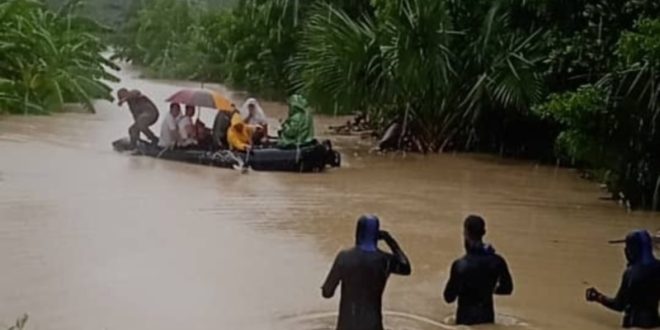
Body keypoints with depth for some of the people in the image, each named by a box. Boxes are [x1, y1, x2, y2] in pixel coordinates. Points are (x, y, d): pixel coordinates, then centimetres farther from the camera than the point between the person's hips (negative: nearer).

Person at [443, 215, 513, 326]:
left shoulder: (460, 265, -22)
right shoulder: (497, 261, -8)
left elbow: (449, 297, -14)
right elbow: (507, 288, 6)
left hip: (467, 318, -4)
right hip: (487, 316, 5)